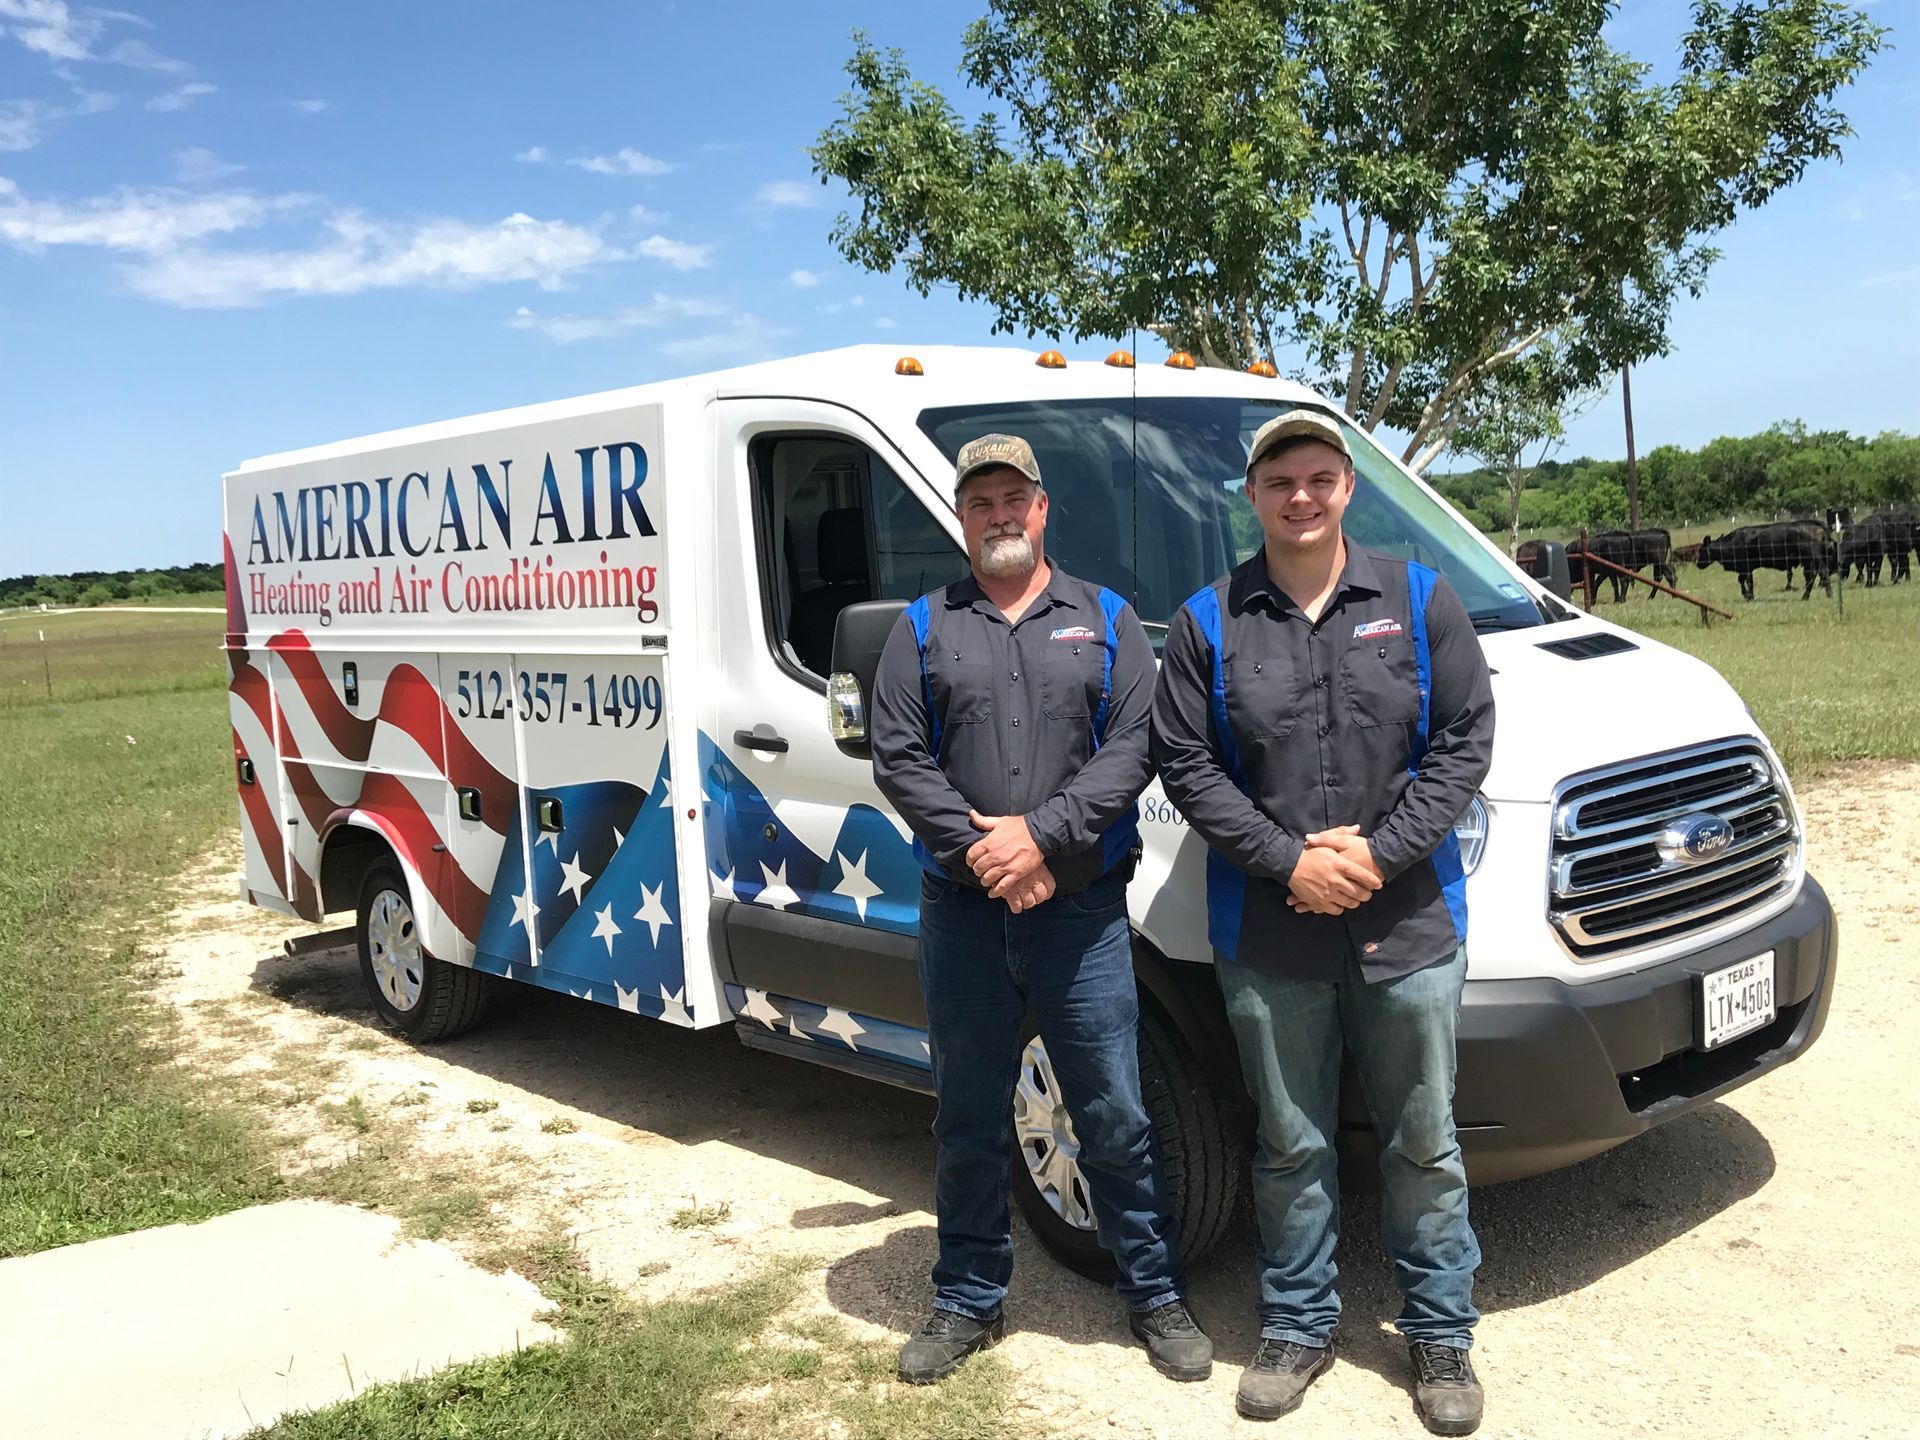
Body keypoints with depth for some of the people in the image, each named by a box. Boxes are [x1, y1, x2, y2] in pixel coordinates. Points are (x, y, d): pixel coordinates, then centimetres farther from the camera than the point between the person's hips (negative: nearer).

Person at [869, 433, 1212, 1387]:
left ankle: (1155, 1294, 24)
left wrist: (1042, 833, -15)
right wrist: (978, 849, -12)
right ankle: (968, 1301, 28)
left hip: (1082, 906, -1)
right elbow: (897, 755, 0)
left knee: (1114, 1116, 6)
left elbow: (1132, 746, -3)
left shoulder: (1106, 620, 7)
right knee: (968, 1119, 12)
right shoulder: (924, 628, 8)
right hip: (961, 910, 1)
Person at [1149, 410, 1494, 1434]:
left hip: (1408, 925, 0)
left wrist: (1380, 853, -12)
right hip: (1268, 936, 0)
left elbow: (1464, 741, 0)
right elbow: (1185, 764, -2)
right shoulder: (1207, 622, 2)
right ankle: (1297, 1328, 30)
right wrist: (1289, 861, -12)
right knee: (1291, 1146, 12)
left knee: (1423, 1143, 11)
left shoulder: (1419, 601, 4)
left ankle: (1441, 1334, 29)